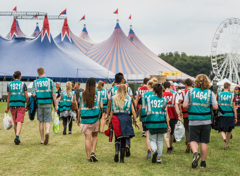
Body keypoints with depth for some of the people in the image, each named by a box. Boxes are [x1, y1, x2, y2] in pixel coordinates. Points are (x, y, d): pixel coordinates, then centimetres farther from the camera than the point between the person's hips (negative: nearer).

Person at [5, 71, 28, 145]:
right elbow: (26, 97, -2)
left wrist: (7, 108, 13)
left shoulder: (9, 85, 7)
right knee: (19, 122, -8)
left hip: (12, 105, 3)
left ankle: (17, 138, 22)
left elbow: (8, 97, 7)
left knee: (15, 123, 15)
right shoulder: (23, 84, 0)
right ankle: (17, 137, -27)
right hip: (21, 105, -3)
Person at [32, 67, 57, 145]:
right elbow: (54, 95, -5)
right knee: (47, 121, 5)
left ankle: (42, 140, 13)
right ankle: (47, 132, -26)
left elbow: (34, 95, -7)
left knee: (41, 122, 10)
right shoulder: (50, 81, -1)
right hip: (48, 103, -1)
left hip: (39, 103, 1)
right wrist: (56, 105, 0)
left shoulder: (35, 82, 1)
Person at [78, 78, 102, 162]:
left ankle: (88, 157, 7)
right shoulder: (98, 94, -2)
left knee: (87, 138, 4)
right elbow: (101, 106, -2)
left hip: (85, 118, 0)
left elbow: (80, 107, 2)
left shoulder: (82, 94, -1)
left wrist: (78, 119, 11)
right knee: (94, 136, 17)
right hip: (95, 117, 0)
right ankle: (93, 152, 0)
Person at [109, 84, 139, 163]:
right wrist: (135, 121, 6)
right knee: (124, 139, 6)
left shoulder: (114, 98, 4)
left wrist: (110, 121, 7)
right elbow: (133, 111, 2)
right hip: (126, 118, 0)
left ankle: (117, 151, -16)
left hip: (116, 118, 0)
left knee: (117, 137, 12)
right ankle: (122, 158, 7)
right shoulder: (129, 98, 5)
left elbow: (112, 111, 2)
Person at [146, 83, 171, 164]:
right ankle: (159, 158, 14)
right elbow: (166, 114, 1)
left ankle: (154, 150, -22)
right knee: (160, 140, 13)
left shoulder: (149, 99, -1)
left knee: (152, 139, 9)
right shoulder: (164, 100, 1)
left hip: (152, 122, -1)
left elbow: (147, 111, 1)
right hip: (161, 122, 1)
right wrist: (168, 125, 6)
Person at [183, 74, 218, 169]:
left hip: (193, 121, -1)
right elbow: (215, 107, -7)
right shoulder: (210, 93, -2)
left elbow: (185, 105, -8)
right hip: (206, 121, 1)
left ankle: (195, 153, -23)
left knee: (193, 140, 6)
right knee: (204, 142, 9)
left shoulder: (190, 91, -2)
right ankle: (203, 162, 14)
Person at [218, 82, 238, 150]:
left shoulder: (219, 94, 1)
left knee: (222, 129, 6)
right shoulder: (232, 95, -2)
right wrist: (236, 117, 1)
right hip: (230, 115, 0)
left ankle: (224, 137, -26)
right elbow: (234, 107, -3)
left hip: (221, 114, 0)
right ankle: (226, 145, 19)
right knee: (229, 131, 14)